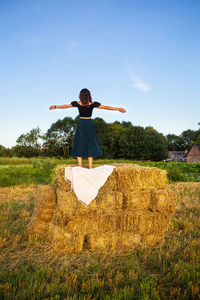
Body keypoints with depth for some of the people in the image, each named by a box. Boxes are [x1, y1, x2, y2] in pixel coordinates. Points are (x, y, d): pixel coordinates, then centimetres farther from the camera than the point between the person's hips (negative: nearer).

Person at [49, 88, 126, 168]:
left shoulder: (77, 103, -3)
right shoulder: (93, 104, -5)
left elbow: (65, 106, 10)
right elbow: (105, 107, 0)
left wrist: (55, 107, 26)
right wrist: (118, 109, 9)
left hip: (81, 125, 0)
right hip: (89, 125, 0)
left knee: (79, 146, 8)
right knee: (90, 146, 6)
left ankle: (80, 166, 3)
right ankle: (90, 167, 5)